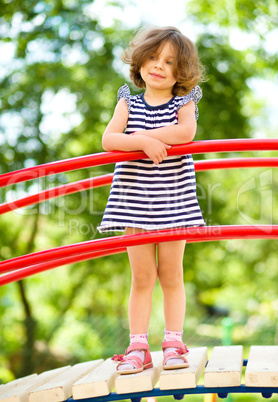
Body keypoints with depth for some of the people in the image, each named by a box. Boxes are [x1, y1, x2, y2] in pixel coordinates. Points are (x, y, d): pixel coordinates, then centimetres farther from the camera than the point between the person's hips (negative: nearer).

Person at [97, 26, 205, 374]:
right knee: (142, 277, 4)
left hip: (173, 200, -1)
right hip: (135, 200, 1)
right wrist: (144, 142, -22)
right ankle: (138, 347, 10)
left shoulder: (183, 104, 3)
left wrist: (145, 134, -14)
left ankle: (173, 343, 14)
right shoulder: (128, 104, 6)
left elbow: (186, 132, -20)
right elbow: (108, 140, -9)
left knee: (171, 275, 5)